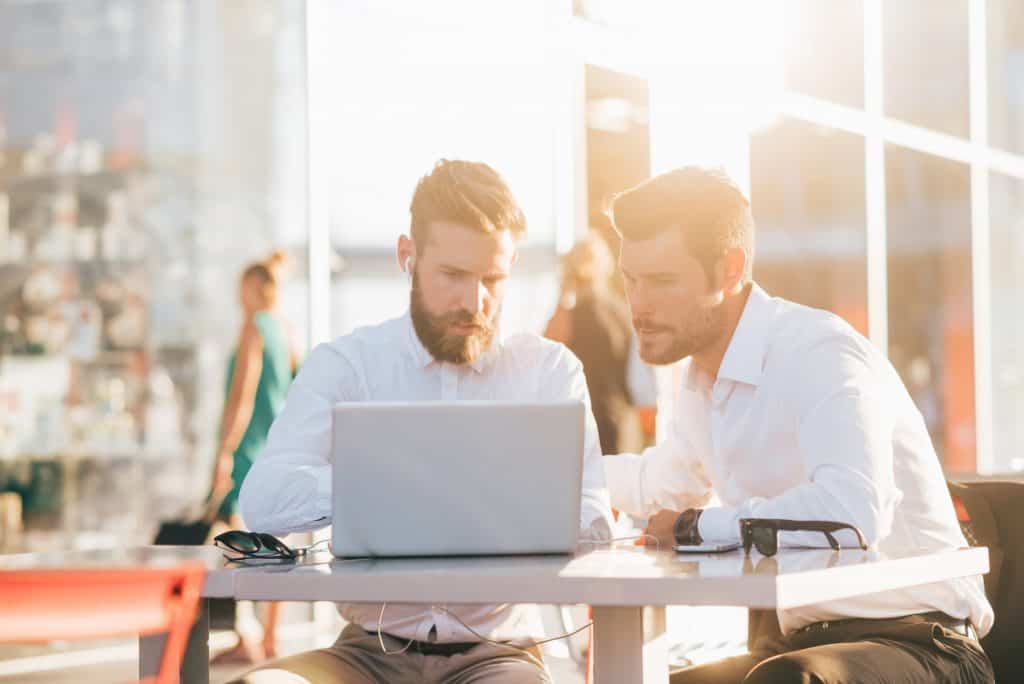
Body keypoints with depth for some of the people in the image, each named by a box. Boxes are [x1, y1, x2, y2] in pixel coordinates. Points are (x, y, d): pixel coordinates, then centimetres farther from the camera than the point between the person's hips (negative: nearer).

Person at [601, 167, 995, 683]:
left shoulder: (818, 354, -18)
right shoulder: (703, 376, 10)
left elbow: (852, 511, -36)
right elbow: (665, 483, 32)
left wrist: (696, 526, -22)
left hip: (916, 637, -8)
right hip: (804, 641, 8)